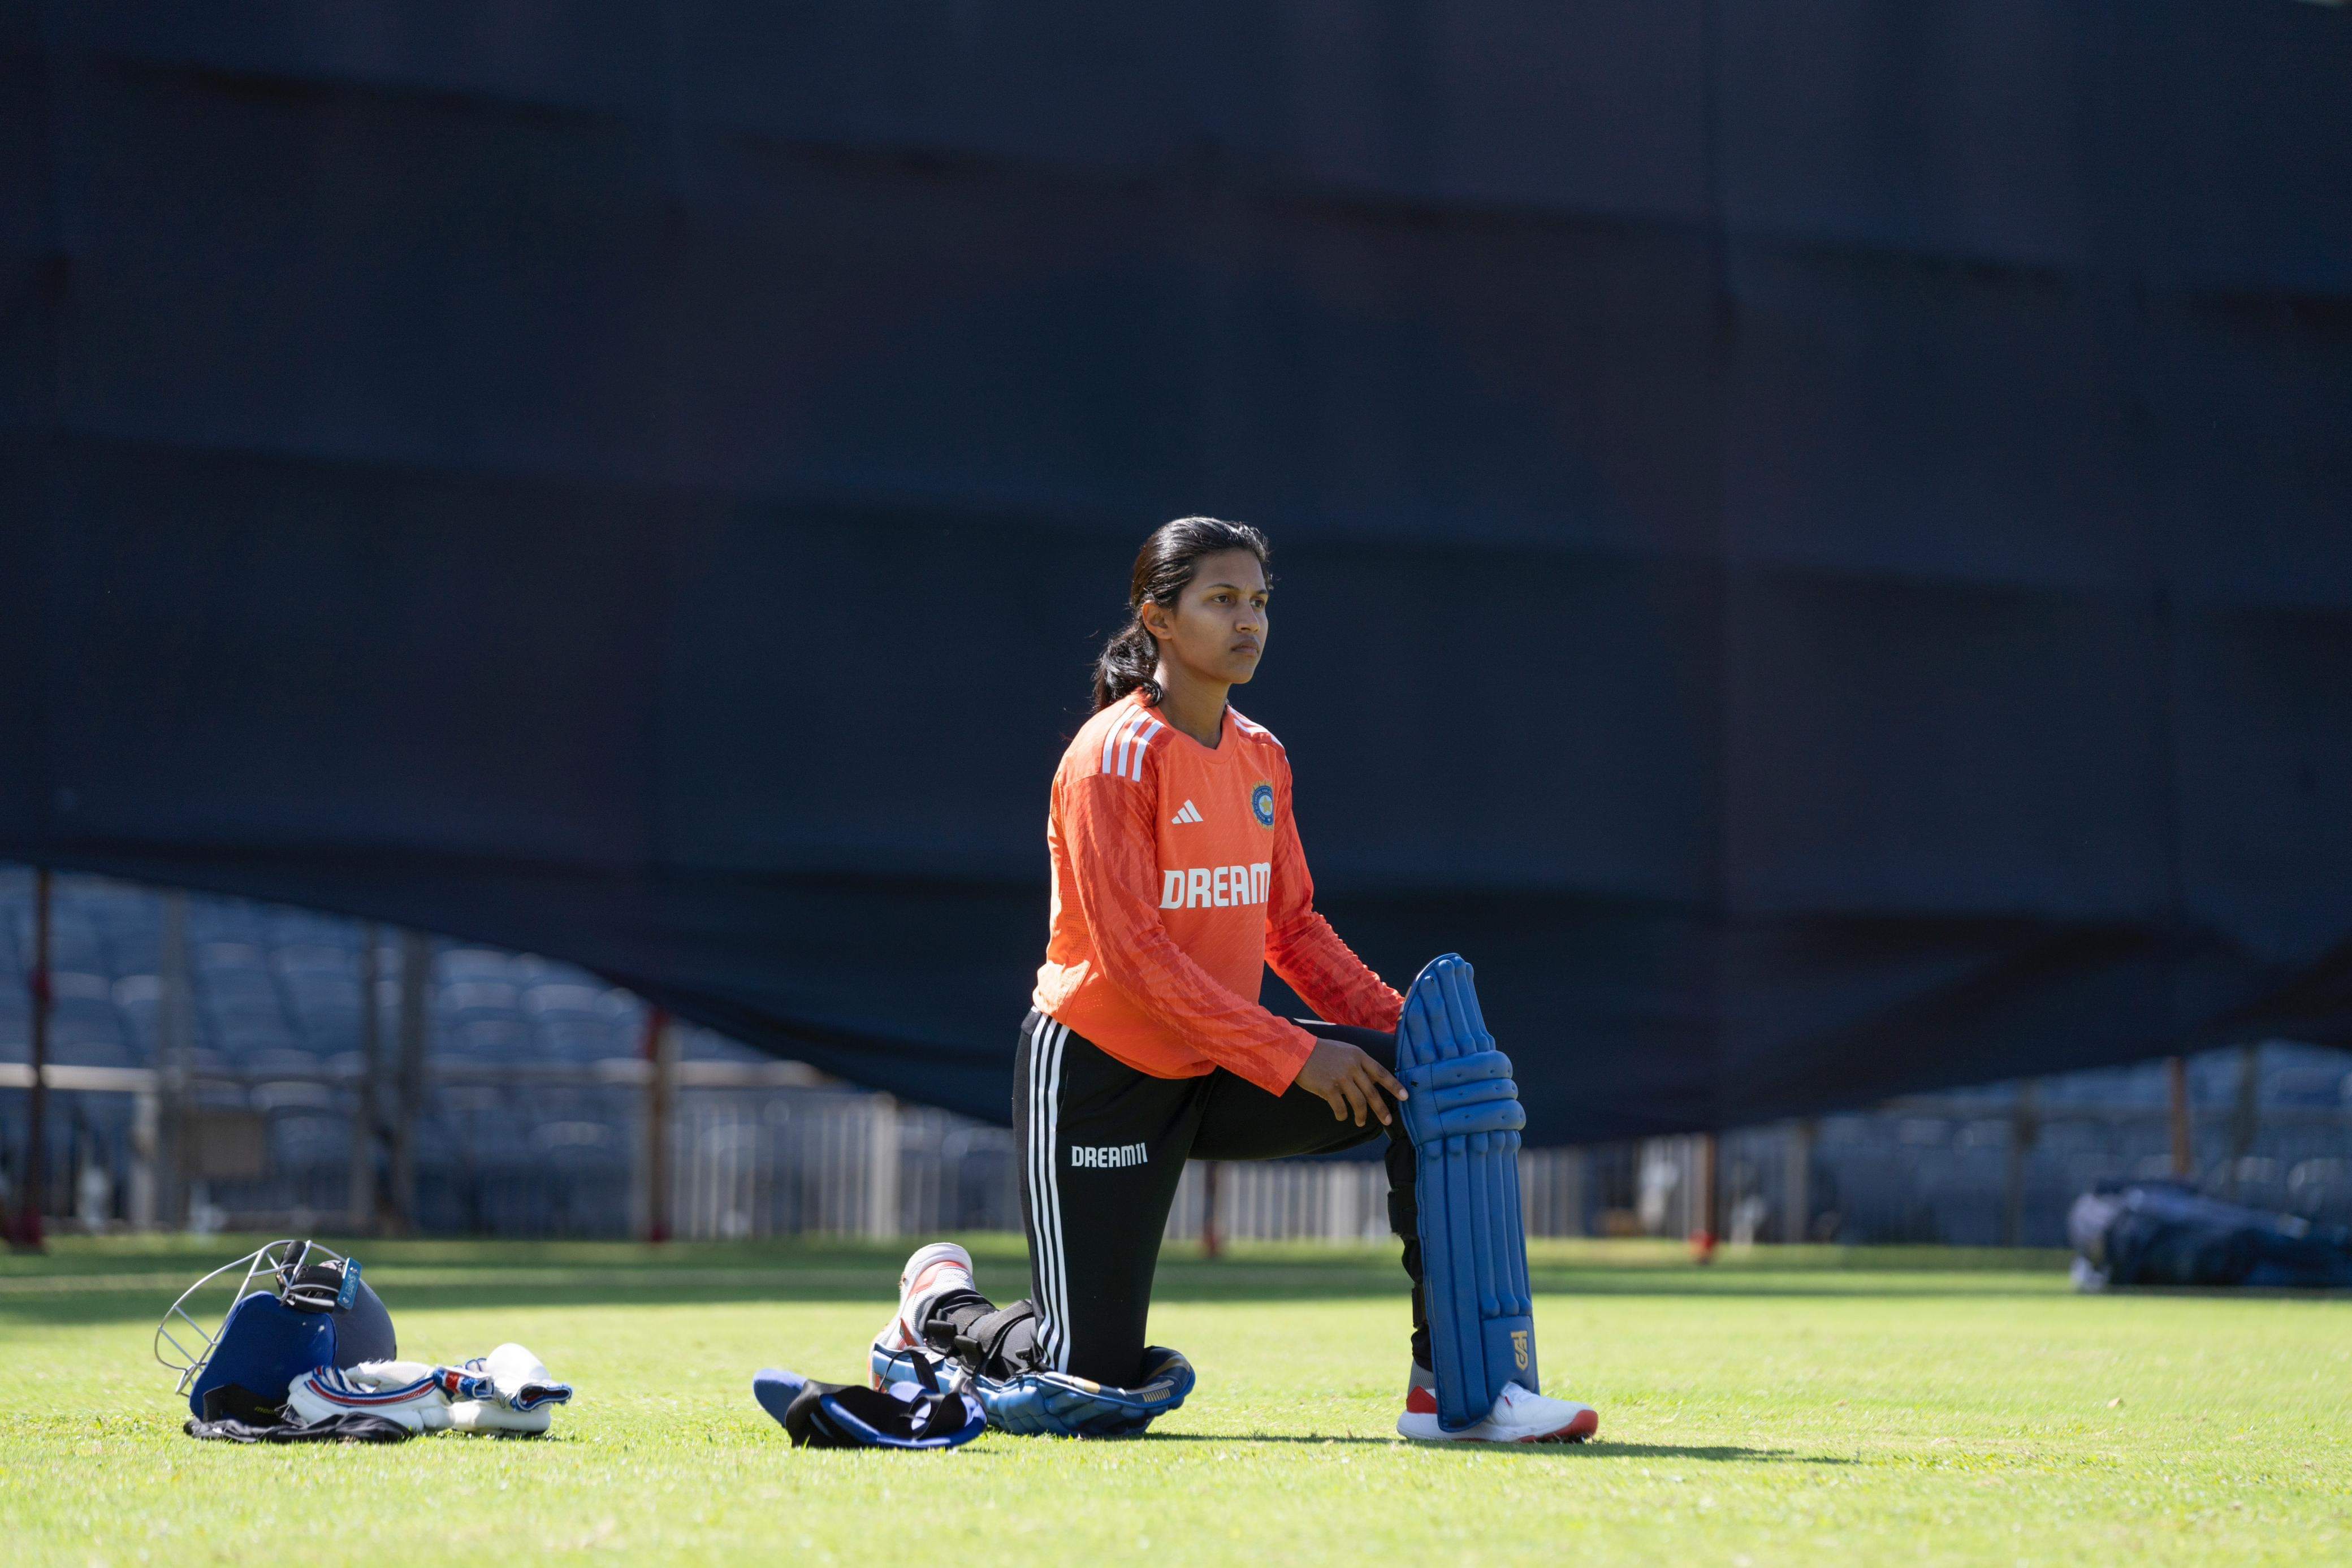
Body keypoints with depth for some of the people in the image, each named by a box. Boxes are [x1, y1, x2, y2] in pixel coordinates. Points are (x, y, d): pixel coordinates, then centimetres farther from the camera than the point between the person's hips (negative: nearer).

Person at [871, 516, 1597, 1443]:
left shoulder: (1261, 757, 6)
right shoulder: (1116, 755, -17)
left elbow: (1293, 926, 10)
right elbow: (1132, 951, -24)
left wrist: (1400, 1020, -7)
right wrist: (1291, 1056, -28)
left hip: (1217, 1071, 7)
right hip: (1099, 1077, -7)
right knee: (1092, 1382, -7)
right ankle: (941, 1300, 27)